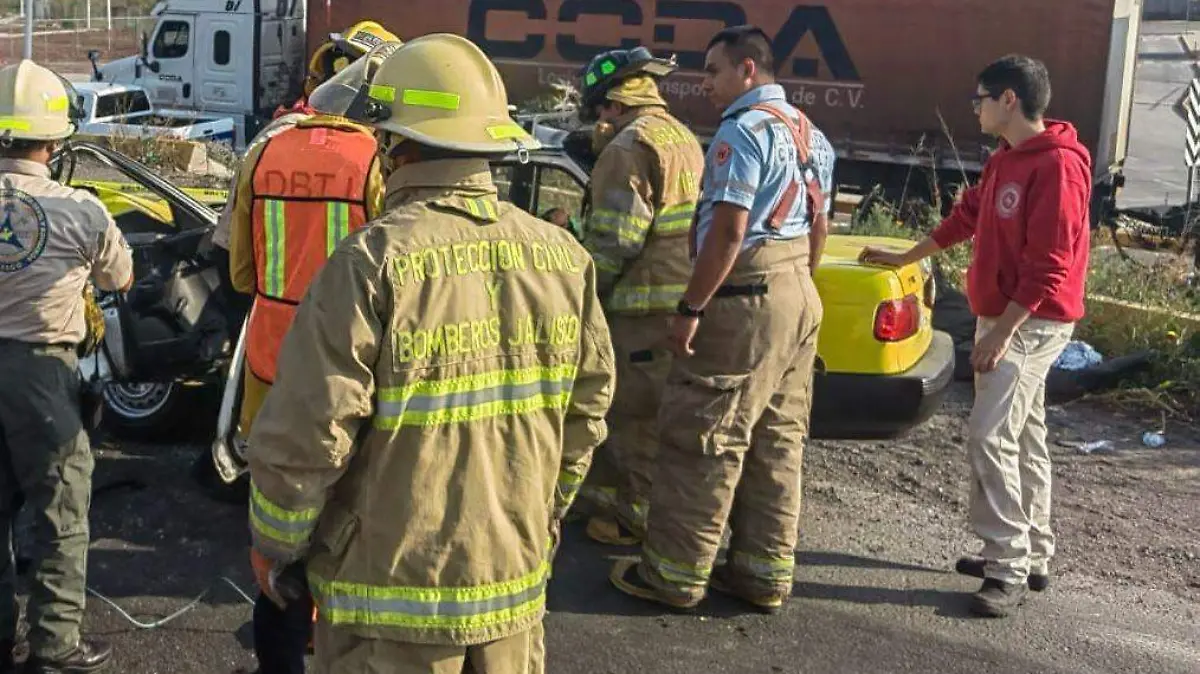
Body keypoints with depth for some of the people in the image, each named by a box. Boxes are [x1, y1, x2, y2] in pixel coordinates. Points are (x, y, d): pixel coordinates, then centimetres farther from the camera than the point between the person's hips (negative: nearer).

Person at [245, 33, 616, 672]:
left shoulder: (374, 262, -18)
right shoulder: (563, 257, -2)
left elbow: (306, 433, -18)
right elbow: (587, 409, 7)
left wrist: (278, 545, -1)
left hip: (392, 594, -4)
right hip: (515, 576, 5)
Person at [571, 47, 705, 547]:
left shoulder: (631, 145, -13)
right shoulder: (685, 139, 17)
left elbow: (614, 239, -18)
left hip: (645, 306, -9)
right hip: (684, 297, 9)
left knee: (635, 414, 0)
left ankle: (636, 519, 7)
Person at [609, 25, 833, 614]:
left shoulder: (743, 130, -13)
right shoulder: (811, 135, 15)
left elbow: (728, 231, -20)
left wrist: (690, 309, -17)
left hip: (744, 301, -9)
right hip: (800, 299, 10)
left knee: (703, 438, -2)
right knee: (777, 444, 12)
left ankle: (674, 574, 5)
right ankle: (765, 573, 18)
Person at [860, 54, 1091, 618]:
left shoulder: (1058, 165, -18)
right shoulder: (1004, 161, 12)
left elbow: (1049, 265, -23)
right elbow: (965, 218, 25)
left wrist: (1002, 332, -24)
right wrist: (904, 259, 33)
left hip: (1031, 324, -10)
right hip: (1002, 317, 10)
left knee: (989, 437, -14)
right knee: (1022, 437, 13)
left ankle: (1009, 567, -7)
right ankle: (1032, 556, 22)